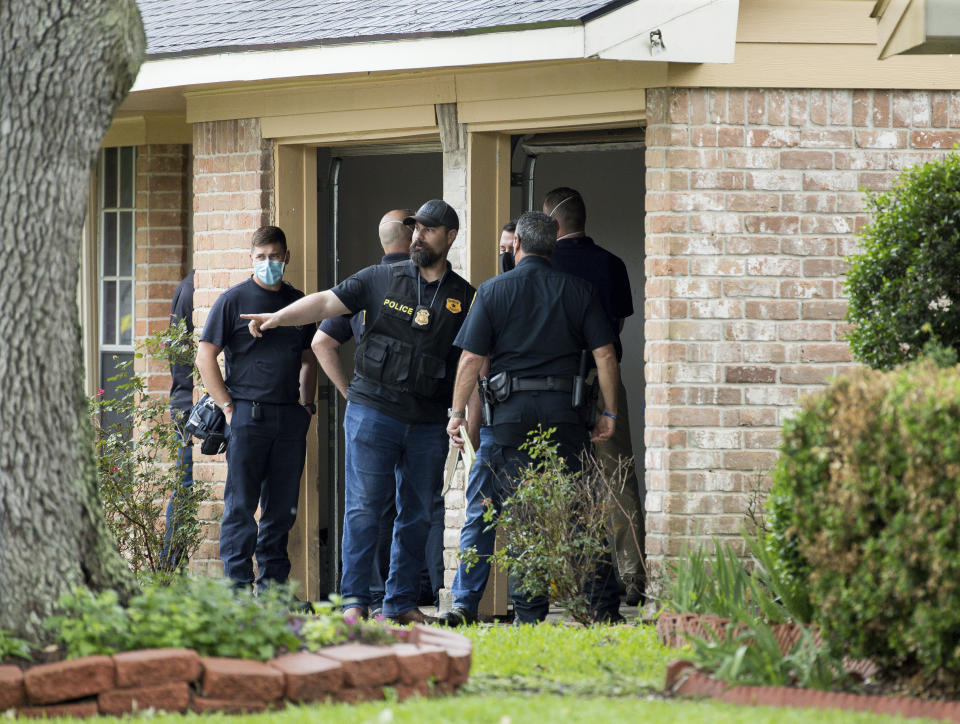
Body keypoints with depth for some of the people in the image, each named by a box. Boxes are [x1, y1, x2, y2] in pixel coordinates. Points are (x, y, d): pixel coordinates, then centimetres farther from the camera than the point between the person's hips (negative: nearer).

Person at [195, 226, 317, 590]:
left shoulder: (299, 303, 14)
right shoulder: (234, 300, 0)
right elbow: (205, 357, -2)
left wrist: (307, 402, 10)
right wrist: (228, 407, -8)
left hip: (291, 417, 5)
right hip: (248, 414, -5)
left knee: (282, 505, 7)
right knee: (241, 504, -4)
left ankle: (273, 583, 13)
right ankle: (238, 584, -2)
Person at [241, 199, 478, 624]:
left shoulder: (465, 298, 6)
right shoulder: (381, 280, 4)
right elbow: (327, 302, -2)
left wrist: (472, 423, -3)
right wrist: (277, 317, -17)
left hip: (429, 425, 2)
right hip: (373, 412, -2)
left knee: (417, 514, 6)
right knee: (364, 508, -5)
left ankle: (401, 602, 15)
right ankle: (354, 601, -2)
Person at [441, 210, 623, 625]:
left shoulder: (493, 291, 2)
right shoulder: (579, 291, 6)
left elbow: (472, 359, -2)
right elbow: (604, 354, 2)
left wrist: (457, 413, 6)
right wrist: (609, 413, 8)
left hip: (510, 412, -1)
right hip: (565, 411, 1)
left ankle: (530, 612, 1)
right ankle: (604, 604, 3)